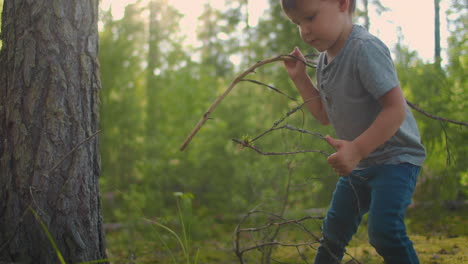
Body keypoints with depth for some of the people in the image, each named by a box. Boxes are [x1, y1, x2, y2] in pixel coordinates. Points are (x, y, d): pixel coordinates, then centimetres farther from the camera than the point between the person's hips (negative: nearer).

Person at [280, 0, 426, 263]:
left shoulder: (365, 48, -22)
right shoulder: (325, 59, 5)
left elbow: (396, 108, -27)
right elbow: (325, 115, 14)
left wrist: (357, 149, -30)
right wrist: (300, 77, 7)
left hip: (395, 157, -9)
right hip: (359, 164, 9)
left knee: (384, 229, -26)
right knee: (334, 229, 18)